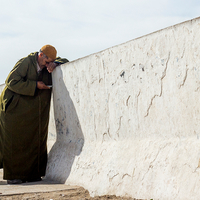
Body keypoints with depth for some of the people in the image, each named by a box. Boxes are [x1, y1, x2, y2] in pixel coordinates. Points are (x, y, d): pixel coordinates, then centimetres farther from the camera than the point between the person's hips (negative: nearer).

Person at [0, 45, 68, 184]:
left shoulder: (47, 66, 5)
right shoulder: (25, 63, -13)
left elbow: (65, 61, 14)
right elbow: (12, 81, -18)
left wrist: (55, 64, -10)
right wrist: (35, 85, -19)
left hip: (35, 112, 6)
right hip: (16, 108, -6)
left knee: (36, 140, 2)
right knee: (15, 141, -4)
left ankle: (32, 173, 8)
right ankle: (13, 175, 1)